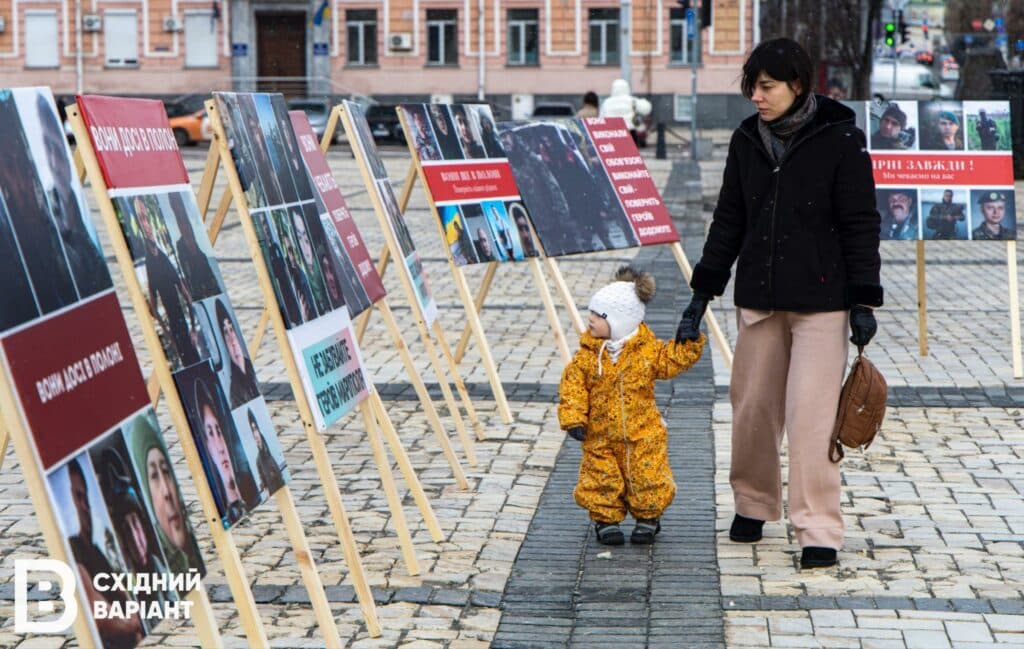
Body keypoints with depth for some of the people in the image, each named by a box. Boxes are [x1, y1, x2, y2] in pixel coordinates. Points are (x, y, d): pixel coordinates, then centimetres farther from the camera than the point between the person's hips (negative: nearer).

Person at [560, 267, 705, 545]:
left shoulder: (648, 350, -5)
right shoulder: (587, 355, -5)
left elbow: (675, 359, 1)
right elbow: (572, 386, -4)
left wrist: (690, 339, -13)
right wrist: (573, 419, -13)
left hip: (643, 436, -1)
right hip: (600, 438, 1)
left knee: (648, 480, 1)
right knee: (602, 481, 1)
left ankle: (648, 519, 25)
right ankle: (606, 519, 23)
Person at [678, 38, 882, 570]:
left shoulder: (839, 139, -6)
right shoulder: (747, 140, 7)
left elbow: (861, 225, -5)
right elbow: (728, 221, 12)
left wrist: (863, 302, -9)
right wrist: (702, 295, 9)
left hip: (821, 301, -5)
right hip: (758, 297, 5)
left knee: (811, 415, -9)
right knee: (752, 407, 10)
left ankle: (818, 530, -3)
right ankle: (752, 505, 30)